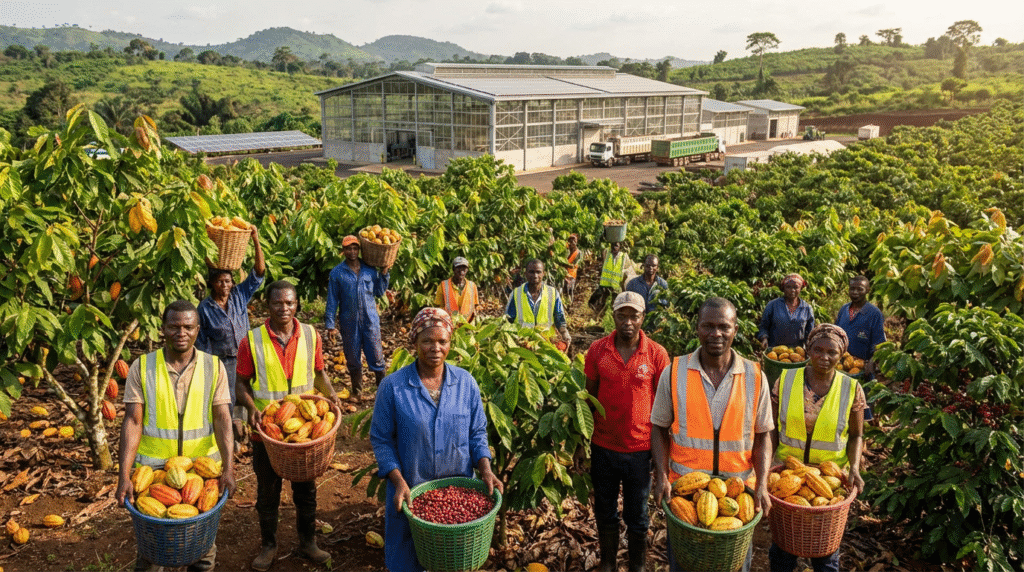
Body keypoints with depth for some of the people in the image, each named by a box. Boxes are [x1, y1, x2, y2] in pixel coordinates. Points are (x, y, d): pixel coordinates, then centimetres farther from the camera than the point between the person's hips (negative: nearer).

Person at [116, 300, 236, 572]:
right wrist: (124, 475, -14)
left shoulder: (214, 367, -2)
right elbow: (133, 422, -7)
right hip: (152, 468, 0)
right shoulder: (142, 367, -3)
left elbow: (222, 419, -7)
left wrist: (228, 467, -18)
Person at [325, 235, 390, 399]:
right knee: (353, 359, 10)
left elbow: (379, 292, 12)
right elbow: (332, 300, 1)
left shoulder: (370, 270, 5)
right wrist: (330, 325, -3)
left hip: (370, 321, 0)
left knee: (376, 356, 1)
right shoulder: (337, 273, 0)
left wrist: (384, 274, 0)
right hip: (349, 322, 0)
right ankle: (356, 391, 25)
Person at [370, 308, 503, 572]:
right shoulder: (392, 387, -11)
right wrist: (399, 482, -16)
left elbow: (477, 433, 3)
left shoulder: (466, 382, -3)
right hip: (410, 491, -2)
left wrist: (485, 470, -11)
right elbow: (381, 439, -6)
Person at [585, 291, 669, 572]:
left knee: (637, 517, 13)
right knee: (605, 512, 17)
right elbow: (589, 396, 5)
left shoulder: (657, 354, -8)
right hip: (603, 446, 2)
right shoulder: (597, 350, -4)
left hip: (640, 448, -1)